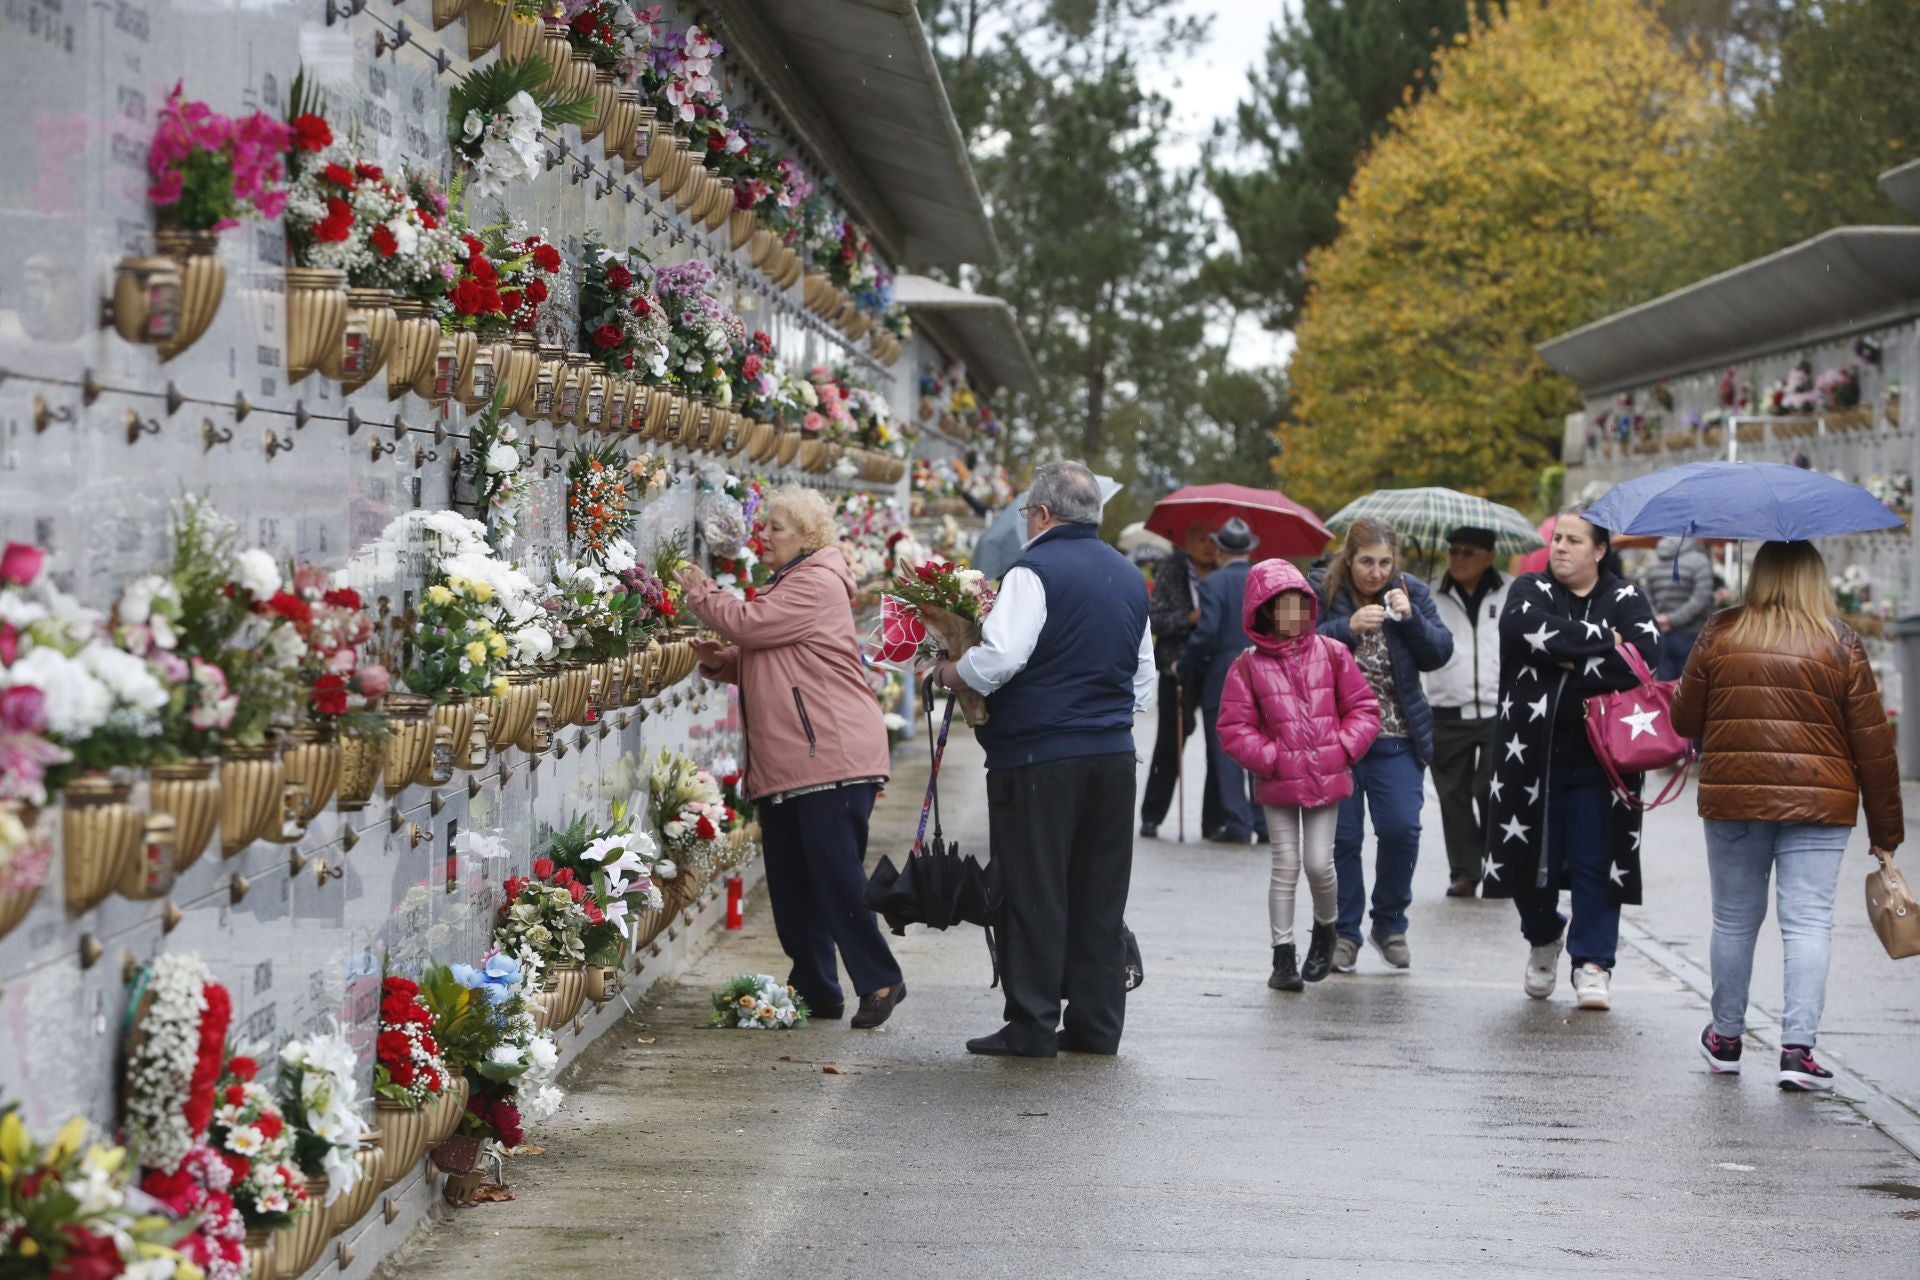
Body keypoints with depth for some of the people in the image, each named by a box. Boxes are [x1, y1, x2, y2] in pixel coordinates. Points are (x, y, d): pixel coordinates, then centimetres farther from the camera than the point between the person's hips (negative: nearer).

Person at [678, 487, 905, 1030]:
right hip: (784, 762, 10)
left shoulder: (816, 585, -10)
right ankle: (814, 990, 15)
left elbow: (748, 624, -17)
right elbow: (762, 661, 27)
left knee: (837, 873, -10)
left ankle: (880, 980, -1)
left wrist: (700, 591, -1)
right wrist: (721, 660, 7)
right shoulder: (784, 585, 23)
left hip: (831, 758, -10)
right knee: (791, 882, 9)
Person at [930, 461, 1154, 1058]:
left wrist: (952, 672, -3)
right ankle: (1096, 1024, 14)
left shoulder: (1034, 572, -11)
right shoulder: (1129, 577, 14)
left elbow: (999, 657, -21)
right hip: (1114, 753, 7)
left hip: (1039, 756, -7)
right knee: (1099, 893, 11)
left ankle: (1031, 1026, 1)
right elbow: (1144, 676, 21)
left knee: (1032, 893, -1)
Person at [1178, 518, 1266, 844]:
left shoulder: (1213, 583, -10)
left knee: (1226, 755, 1)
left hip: (1222, 679, -5)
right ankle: (1265, 823, 10)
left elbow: (1206, 632, -16)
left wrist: (1184, 666, -4)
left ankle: (1238, 824, -2)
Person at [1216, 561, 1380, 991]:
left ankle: (1325, 930, 29)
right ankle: (1283, 955, 9)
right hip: (1277, 782, -1)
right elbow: (1234, 727, -3)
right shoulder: (1249, 666, -4)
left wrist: (1343, 748, -8)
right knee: (1286, 866, 1)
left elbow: (1363, 709, 5)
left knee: (1319, 863, -1)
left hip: (1326, 778, 1)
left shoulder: (1332, 654, 0)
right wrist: (1270, 758, -12)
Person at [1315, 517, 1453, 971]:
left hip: (1397, 736, 1)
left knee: (1401, 828, -7)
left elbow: (1439, 654, 1)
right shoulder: (1321, 593, -3)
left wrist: (1411, 618, -14)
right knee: (1343, 835, 1)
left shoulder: (1412, 593, 4)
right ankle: (1344, 933, 13)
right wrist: (1348, 627, -23)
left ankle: (1390, 925, 13)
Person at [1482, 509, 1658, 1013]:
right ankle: (1543, 940, 32)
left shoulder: (1624, 598, 6)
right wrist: (1600, 640, -14)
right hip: (1532, 749, 1)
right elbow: (1521, 626, -15)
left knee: (1595, 860, -3)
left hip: (1596, 753, -1)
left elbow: (1643, 656, -12)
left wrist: (1569, 663, -13)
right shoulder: (1530, 589, 8)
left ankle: (1593, 963, 6)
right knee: (1531, 854, 6)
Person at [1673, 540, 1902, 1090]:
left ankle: (1725, 1038, 26)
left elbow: (1685, 721, 7)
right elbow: (1872, 741, 0)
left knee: (1734, 920, 14)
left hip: (1732, 797, 2)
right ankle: (1798, 1047, -9)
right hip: (1817, 800, -2)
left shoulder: (1719, 636, 1)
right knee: (1808, 922, -1)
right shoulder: (1840, 643, -1)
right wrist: (1885, 829, 6)